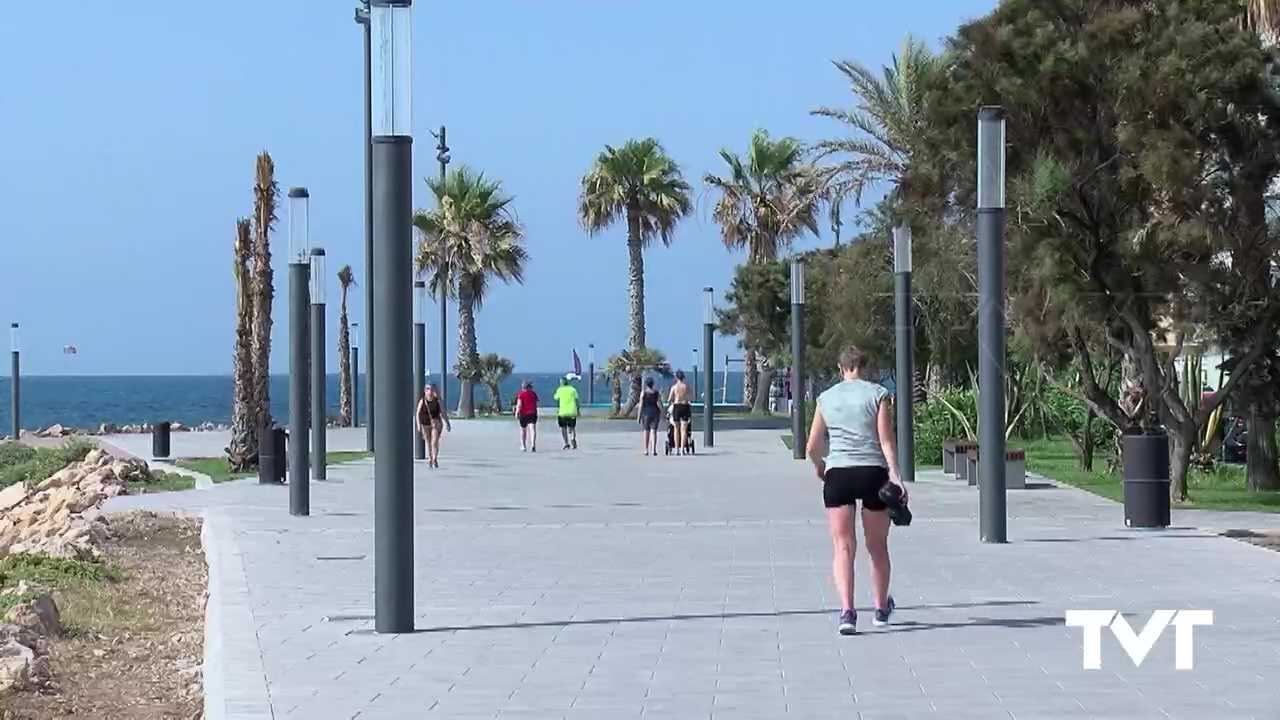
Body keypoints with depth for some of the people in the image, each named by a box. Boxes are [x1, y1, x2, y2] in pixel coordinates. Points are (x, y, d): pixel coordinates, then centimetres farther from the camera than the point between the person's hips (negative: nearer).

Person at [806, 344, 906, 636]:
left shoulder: (826, 398, 9)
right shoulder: (877, 394, 3)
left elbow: (813, 447, 11)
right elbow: (886, 440, -6)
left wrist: (819, 467, 30)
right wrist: (895, 475, -7)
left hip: (837, 473, 0)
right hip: (874, 472, 0)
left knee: (843, 546, 0)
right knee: (878, 546, 15)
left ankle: (847, 611, -17)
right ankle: (881, 609, 30)